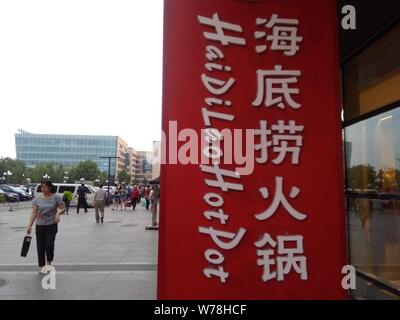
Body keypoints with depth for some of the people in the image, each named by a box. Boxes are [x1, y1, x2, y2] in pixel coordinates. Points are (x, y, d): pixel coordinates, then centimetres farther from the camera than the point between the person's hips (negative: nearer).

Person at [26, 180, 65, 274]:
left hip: (52, 225, -3)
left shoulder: (56, 197, -4)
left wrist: (58, 213, -22)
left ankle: (49, 263, 13)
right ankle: (41, 266, 22)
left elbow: (63, 208, -1)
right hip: (40, 226, 3)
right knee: (40, 247, 6)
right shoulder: (37, 200, 2)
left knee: (49, 244, -13)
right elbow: (34, 213, 1)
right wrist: (29, 226, -6)